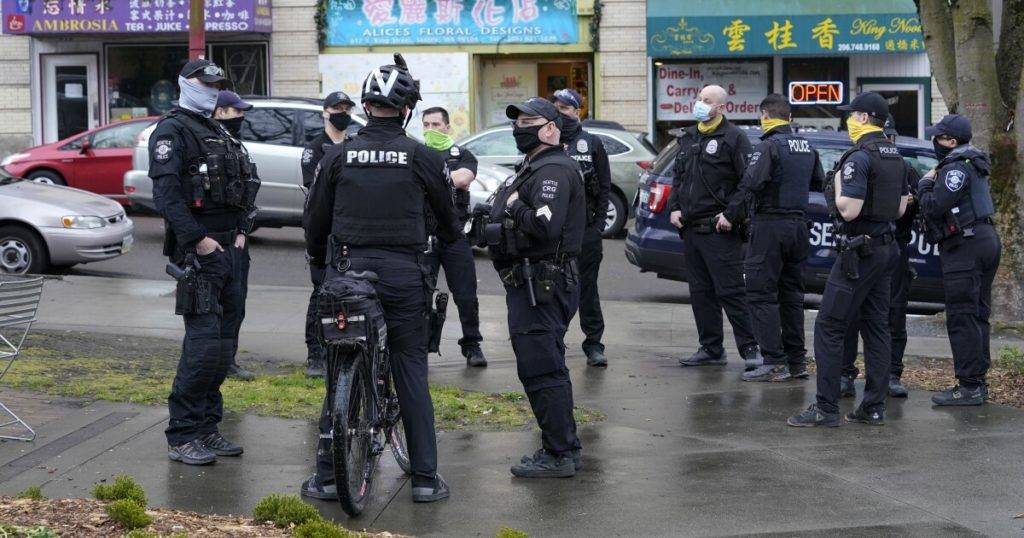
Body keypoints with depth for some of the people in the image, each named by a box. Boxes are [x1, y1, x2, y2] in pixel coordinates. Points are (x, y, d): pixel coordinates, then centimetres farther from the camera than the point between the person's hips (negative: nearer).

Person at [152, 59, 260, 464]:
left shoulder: (219, 134, 22)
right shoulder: (172, 131, -5)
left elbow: (245, 186, 22)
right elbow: (166, 193, -16)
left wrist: (242, 231, 6)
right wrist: (199, 240, -20)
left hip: (231, 249, 9)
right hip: (199, 251, -9)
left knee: (225, 344, 9)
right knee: (204, 343, -13)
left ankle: (207, 427, 16)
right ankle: (181, 437, -7)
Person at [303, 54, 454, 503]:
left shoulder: (339, 156, 2)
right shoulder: (423, 158, -1)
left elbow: (315, 219, 9)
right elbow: (448, 218, 13)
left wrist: (318, 261, 28)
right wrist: (451, 245, 35)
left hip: (348, 269, 1)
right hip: (404, 273, -1)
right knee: (411, 371, 5)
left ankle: (327, 474, 9)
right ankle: (425, 477, 6)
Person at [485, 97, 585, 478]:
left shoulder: (554, 171, -16)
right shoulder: (533, 167, 19)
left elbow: (545, 226, -28)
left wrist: (514, 206, -14)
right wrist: (513, 206, 7)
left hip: (540, 287, -11)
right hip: (531, 285, 11)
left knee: (541, 369, -10)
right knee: (549, 369, 16)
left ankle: (558, 456, -6)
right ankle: (565, 449, 23)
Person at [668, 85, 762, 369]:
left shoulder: (734, 138, -7)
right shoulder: (688, 137, 16)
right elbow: (678, 176, 24)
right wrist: (674, 208, 10)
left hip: (719, 230, -8)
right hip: (690, 227, 8)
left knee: (731, 291, -8)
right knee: (700, 292, 11)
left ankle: (750, 349, -3)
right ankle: (711, 349, 19)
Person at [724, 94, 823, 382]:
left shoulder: (769, 146, -13)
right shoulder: (806, 147, 11)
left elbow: (750, 185, -21)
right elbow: (819, 182, 20)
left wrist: (730, 215, -12)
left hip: (770, 226, -8)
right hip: (799, 224, 8)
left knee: (761, 294, -4)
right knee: (791, 294, 14)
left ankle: (775, 363, -9)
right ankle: (797, 361, 16)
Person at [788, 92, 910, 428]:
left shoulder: (859, 157, -17)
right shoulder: (896, 157, 11)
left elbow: (849, 210, -22)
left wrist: (837, 189, -6)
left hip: (860, 251, -9)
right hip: (886, 248, 9)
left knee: (828, 327, -5)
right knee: (876, 327, 11)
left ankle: (826, 408, -8)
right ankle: (874, 407, 12)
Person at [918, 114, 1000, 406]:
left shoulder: (956, 168, -15)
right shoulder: (973, 164, 18)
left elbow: (933, 207, -19)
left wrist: (926, 184, -1)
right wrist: (932, 184, 9)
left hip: (965, 247, -11)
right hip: (986, 240, 11)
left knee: (962, 318, -8)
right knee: (978, 316, 13)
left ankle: (969, 386, -9)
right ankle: (978, 380, 18)